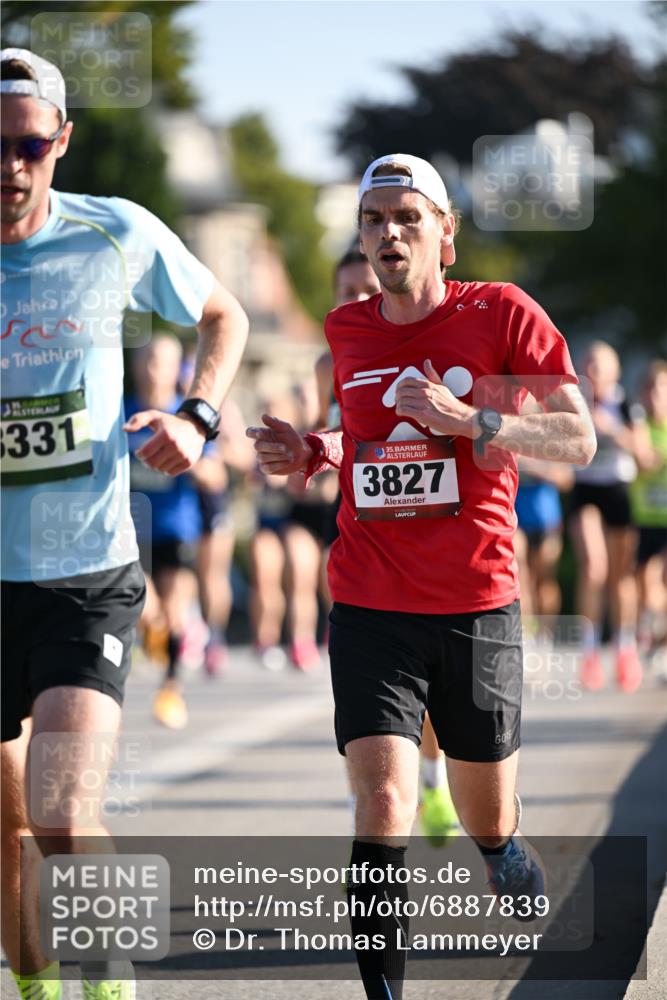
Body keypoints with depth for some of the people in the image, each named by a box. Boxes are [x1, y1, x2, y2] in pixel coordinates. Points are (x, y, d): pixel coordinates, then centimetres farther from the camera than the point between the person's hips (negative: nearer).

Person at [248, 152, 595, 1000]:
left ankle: (510, 864, 49)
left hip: (478, 609, -1)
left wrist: (469, 421, -20)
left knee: (487, 826, 13)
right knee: (382, 811, -17)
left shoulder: (502, 315, -4)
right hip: (370, 610, 1)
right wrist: (308, 453, 5)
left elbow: (579, 440, -7)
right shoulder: (346, 332, 7)